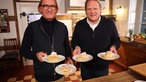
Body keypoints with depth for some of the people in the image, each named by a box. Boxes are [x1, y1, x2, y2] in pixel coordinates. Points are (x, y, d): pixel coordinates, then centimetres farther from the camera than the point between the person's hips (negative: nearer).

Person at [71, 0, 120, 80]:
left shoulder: (110, 24, -8)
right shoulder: (79, 24, -6)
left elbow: (116, 40, 2)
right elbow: (74, 41, 3)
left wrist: (113, 47, -18)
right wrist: (77, 47, -17)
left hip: (102, 67, 0)